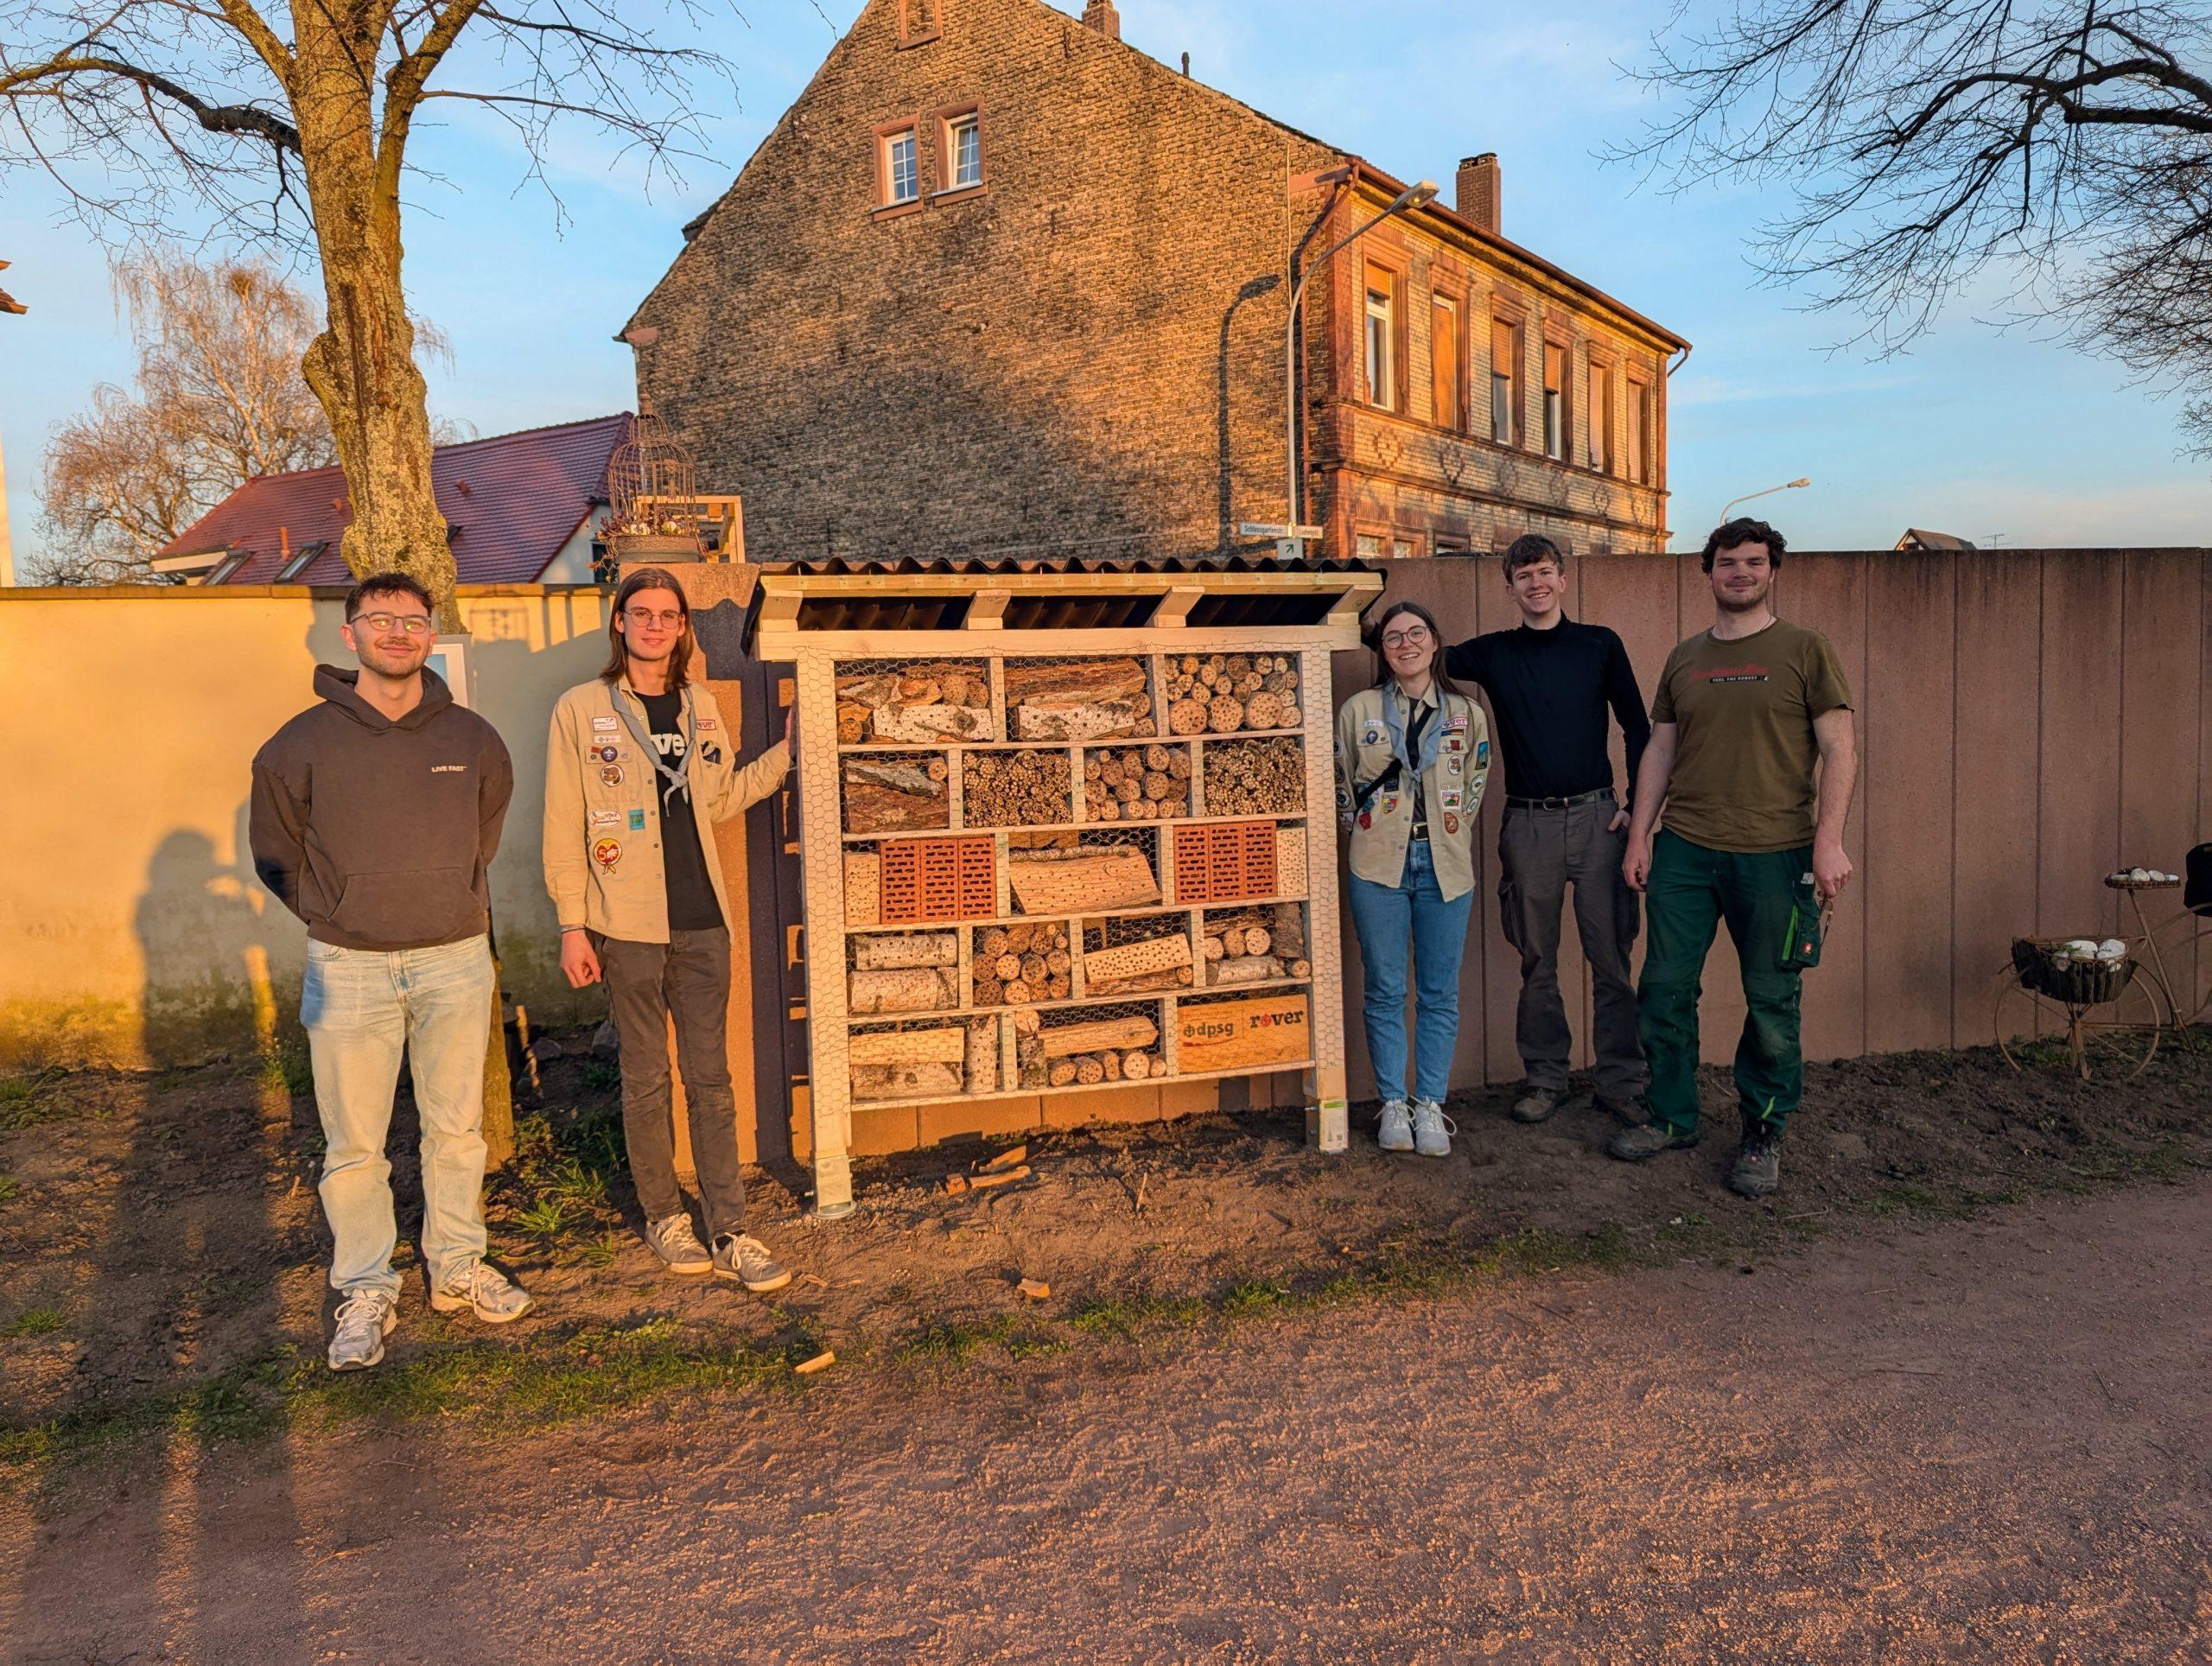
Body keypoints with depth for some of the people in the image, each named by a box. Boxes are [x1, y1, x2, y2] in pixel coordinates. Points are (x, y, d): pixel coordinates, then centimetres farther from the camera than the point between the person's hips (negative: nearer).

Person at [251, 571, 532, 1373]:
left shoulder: (472, 739, 2)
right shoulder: (304, 743, -4)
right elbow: (275, 851, 7)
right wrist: (340, 915, 6)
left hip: (456, 961, 2)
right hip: (348, 969, -2)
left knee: (457, 1128, 12)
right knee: (354, 1144, 5)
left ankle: (457, 1265, 29)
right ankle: (366, 1291, 20)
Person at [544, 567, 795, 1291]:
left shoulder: (701, 707, 11)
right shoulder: (581, 710, -2)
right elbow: (563, 827, -3)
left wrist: (785, 751, 10)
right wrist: (572, 924, -7)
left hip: (701, 919, 3)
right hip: (628, 925, -3)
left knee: (711, 1077, 5)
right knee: (647, 1078, 8)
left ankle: (729, 1232, 10)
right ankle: (664, 1216, 24)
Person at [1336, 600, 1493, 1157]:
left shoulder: (1466, 714, 7)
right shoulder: (1359, 710, 3)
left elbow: (1473, 792, 13)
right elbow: (1341, 787, 10)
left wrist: (1442, 839, 7)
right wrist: (1370, 831, 8)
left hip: (1444, 868, 1)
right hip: (1379, 866, -1)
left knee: (1439, 994, 5)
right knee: (1385, 991, 4)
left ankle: (1430, 1106, 15)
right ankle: (1393, 1104, 15)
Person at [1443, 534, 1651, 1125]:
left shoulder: (1600, 645, 5)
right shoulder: (1493, 654, 7)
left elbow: (1637, 728, 8)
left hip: (1596, 816, -1)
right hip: (1528, 823, 1)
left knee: (1611, 957, 1)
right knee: (1538, 960, 7)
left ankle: (1621, 1081, 12)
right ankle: (1544, 1078, 19)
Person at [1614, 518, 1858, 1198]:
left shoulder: (1804, 649, 0)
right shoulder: (1684, 658, 12)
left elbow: (1839, 750, -4)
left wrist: (1828, 841, -13)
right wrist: (1639, 836, 8)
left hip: (1774, 854, -3)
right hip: (1683, 850, 4)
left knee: (1771, 1001, 4)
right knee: (1665, 988, 6)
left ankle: (1764, 1135, 19)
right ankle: (1671, 1117, 23)